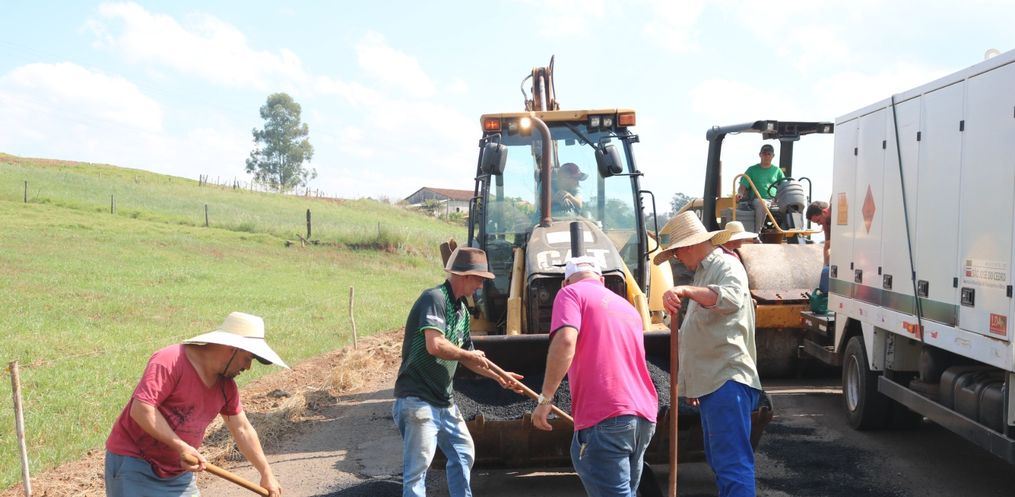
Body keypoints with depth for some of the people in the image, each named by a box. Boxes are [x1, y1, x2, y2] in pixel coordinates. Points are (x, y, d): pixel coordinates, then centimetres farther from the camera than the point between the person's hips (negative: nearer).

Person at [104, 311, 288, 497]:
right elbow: (141, 409, -29)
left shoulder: (226, 385, 2)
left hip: (178, 471, 8)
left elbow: (243, 430, 12)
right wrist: (181, 446, -31)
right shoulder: (170, 361, -22)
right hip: (133, 462, -8)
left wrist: (266, 474, 14)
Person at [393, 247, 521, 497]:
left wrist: (497, 375, 16)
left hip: (444, 401, 10)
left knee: (463, 454, 19)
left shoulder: (461, 309, 12)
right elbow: (435, 345, -29)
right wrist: (469, 355, -14)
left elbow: (466, 358, 21)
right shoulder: (434, 298, -16)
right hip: (418, 399, -10)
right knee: (418, 465, -8)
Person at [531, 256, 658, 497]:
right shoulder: (627, 306, 25)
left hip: (604, 417, -7)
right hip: (643, 416, 8)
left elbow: (565, 341, -15)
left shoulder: (571, 293, 4)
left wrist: (545, 398, -12)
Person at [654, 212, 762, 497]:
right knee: (718, 460, 16)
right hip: (711, 383, 11)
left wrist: (686, 290, -47)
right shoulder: (702, 273, 22)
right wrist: (693, 384, 29)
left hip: (728, 381, -11)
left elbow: (733, 298, -34)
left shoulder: (726, 266, -9)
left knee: (733, 463, -16)